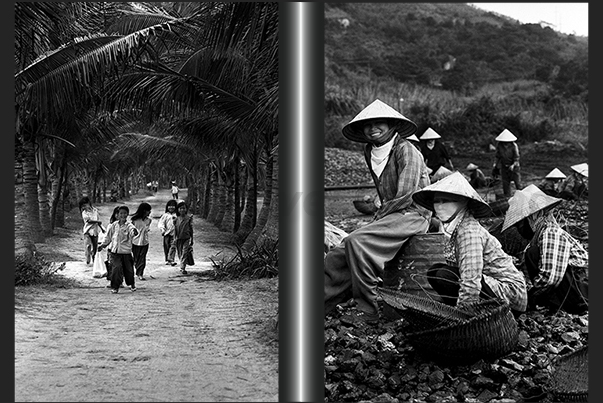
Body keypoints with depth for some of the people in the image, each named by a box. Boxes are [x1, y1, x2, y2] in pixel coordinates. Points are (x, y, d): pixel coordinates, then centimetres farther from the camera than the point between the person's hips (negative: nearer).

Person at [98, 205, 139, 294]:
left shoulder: (129, 225, -6)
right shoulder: (114, 225, 3)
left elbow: (132, 231, -29)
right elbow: (108, 236, 16)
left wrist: (134, 232, -52)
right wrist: (103, 245, 16)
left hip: (126, 252, -1)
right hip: (115, 252, 1)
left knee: (128, 269, 9)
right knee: (116, 268, -14)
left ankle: (132, 284, 36)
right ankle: (115, 287, -3)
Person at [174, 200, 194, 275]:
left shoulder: (189, 218, -3)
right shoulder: (176, 219, 1)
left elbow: (191, 228, 3)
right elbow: (175, 229, 6)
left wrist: (191, 238, 5)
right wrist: (174, 238, 0)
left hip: (186, 238, -2)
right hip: (179, 238, 2)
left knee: (185, 253, -10)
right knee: (180, 254, 9)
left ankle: (183, 268, -14)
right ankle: (182, 266, 24)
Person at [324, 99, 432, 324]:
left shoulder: (405, 150, -10)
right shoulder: (371, 153, 14)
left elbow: (405, 195, -16)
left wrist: (377, 218, -9)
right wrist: (376, 220, 7)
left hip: (413, 214, -8)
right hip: (391, 214, 8)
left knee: (357, 242, -29)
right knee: (337, 257, -10)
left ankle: (367, 311, -22)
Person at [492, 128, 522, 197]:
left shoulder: (514, 146, -17)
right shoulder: (499, 145, -8)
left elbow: (516, 158, -13)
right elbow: (497, 156, 6)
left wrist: (513, 165, -27)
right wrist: (495, 164, -5)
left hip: (513, 166, -3)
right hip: (504, 166, 3)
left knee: (517, 181, -3)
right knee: (505, 182, 5)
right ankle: (507, 197, 15)